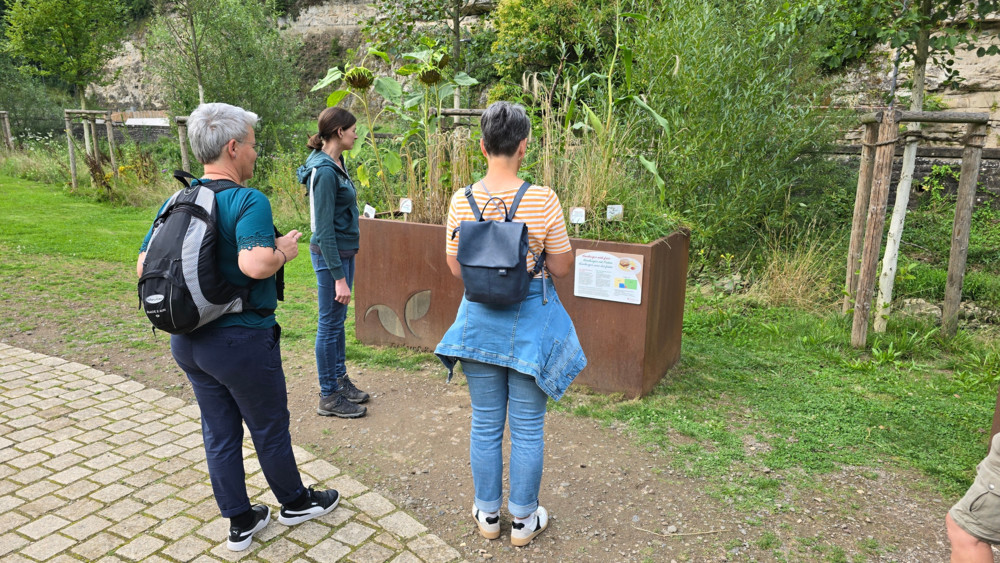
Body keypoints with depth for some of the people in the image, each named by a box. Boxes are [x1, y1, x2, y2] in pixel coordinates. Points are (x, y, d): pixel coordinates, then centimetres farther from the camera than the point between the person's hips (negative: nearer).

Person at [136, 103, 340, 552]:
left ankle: (240, 522, 30)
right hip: (241, 341, -7)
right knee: (269, 427, 13)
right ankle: (295, 502, 35)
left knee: (219, 432, 17)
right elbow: (256, 263, -35)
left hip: (188, 341, 7)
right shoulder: (248, 201, -20)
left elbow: (145, 266, 6)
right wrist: (284, 250, -16)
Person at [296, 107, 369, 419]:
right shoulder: (324, 171, -21)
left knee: (338, 319, 18)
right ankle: (329, 397, 14)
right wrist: (339, 277, -22)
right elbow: (324, 230, -22)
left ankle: (340, 379, 33)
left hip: (344, 250, 9)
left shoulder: (337, 162, 8)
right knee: (330, 323, 2)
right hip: (330, 254, -9)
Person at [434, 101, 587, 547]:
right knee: (527, 428, 12)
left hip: (479, 319, 3)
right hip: (530, 320, -2)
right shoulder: (543, 200, -16)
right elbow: (562, 268, -8)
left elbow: (456, 269, 1)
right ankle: (523, 520, 28)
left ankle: (487, 514, 32)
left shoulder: (462, 200, -7)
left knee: (485, 423, 16)